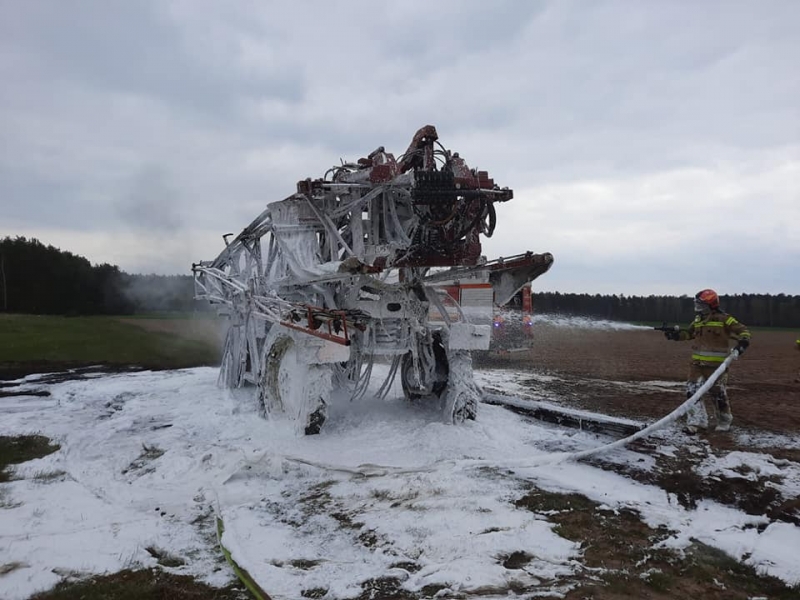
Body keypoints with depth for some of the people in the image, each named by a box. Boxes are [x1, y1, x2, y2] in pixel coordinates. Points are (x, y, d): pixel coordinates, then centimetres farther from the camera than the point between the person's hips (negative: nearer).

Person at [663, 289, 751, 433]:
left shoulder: (724, 319, -7)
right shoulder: (698, 320, 12)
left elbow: (743, 330, -6)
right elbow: (688, 333, 24)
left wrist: (743, 342, -23)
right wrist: (676, 334, 9)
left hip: (716, 365, -6)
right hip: (697, 363, 6)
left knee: (718, 394, 4)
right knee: (693, 390, -4)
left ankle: (724, 421, 26)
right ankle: (696, 421, 2)